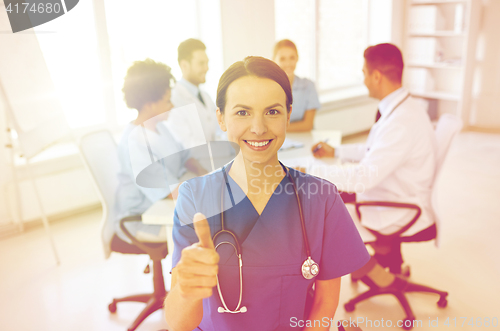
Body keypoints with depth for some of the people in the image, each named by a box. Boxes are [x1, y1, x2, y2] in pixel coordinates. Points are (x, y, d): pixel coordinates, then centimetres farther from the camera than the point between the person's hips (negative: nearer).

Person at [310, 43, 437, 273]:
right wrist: (335, 152, 19)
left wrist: (309, 173, -22)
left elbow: (363, 179, -30)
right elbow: (374, 151, 17)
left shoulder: (402, 122, -30)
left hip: (400, 217, -9)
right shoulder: (403, 107, 1)